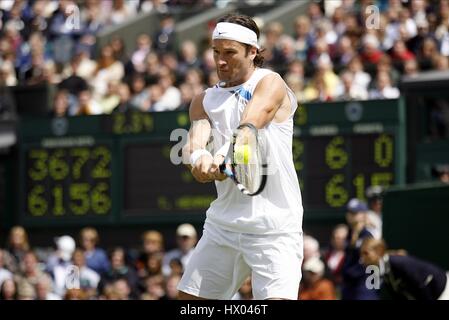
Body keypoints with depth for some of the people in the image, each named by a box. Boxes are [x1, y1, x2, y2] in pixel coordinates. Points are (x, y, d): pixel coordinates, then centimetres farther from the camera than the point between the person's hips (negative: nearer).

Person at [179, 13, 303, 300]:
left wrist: (222, 156, -44)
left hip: (274, 226, -6)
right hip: (222, 223, 6)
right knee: (189, 298, 7)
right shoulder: (205, 101, 12)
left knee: (277, 298, -19)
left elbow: (250, 125, -24)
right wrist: (198, 157, -33)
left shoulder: (270, 83, -5)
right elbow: (196, 137, -8)